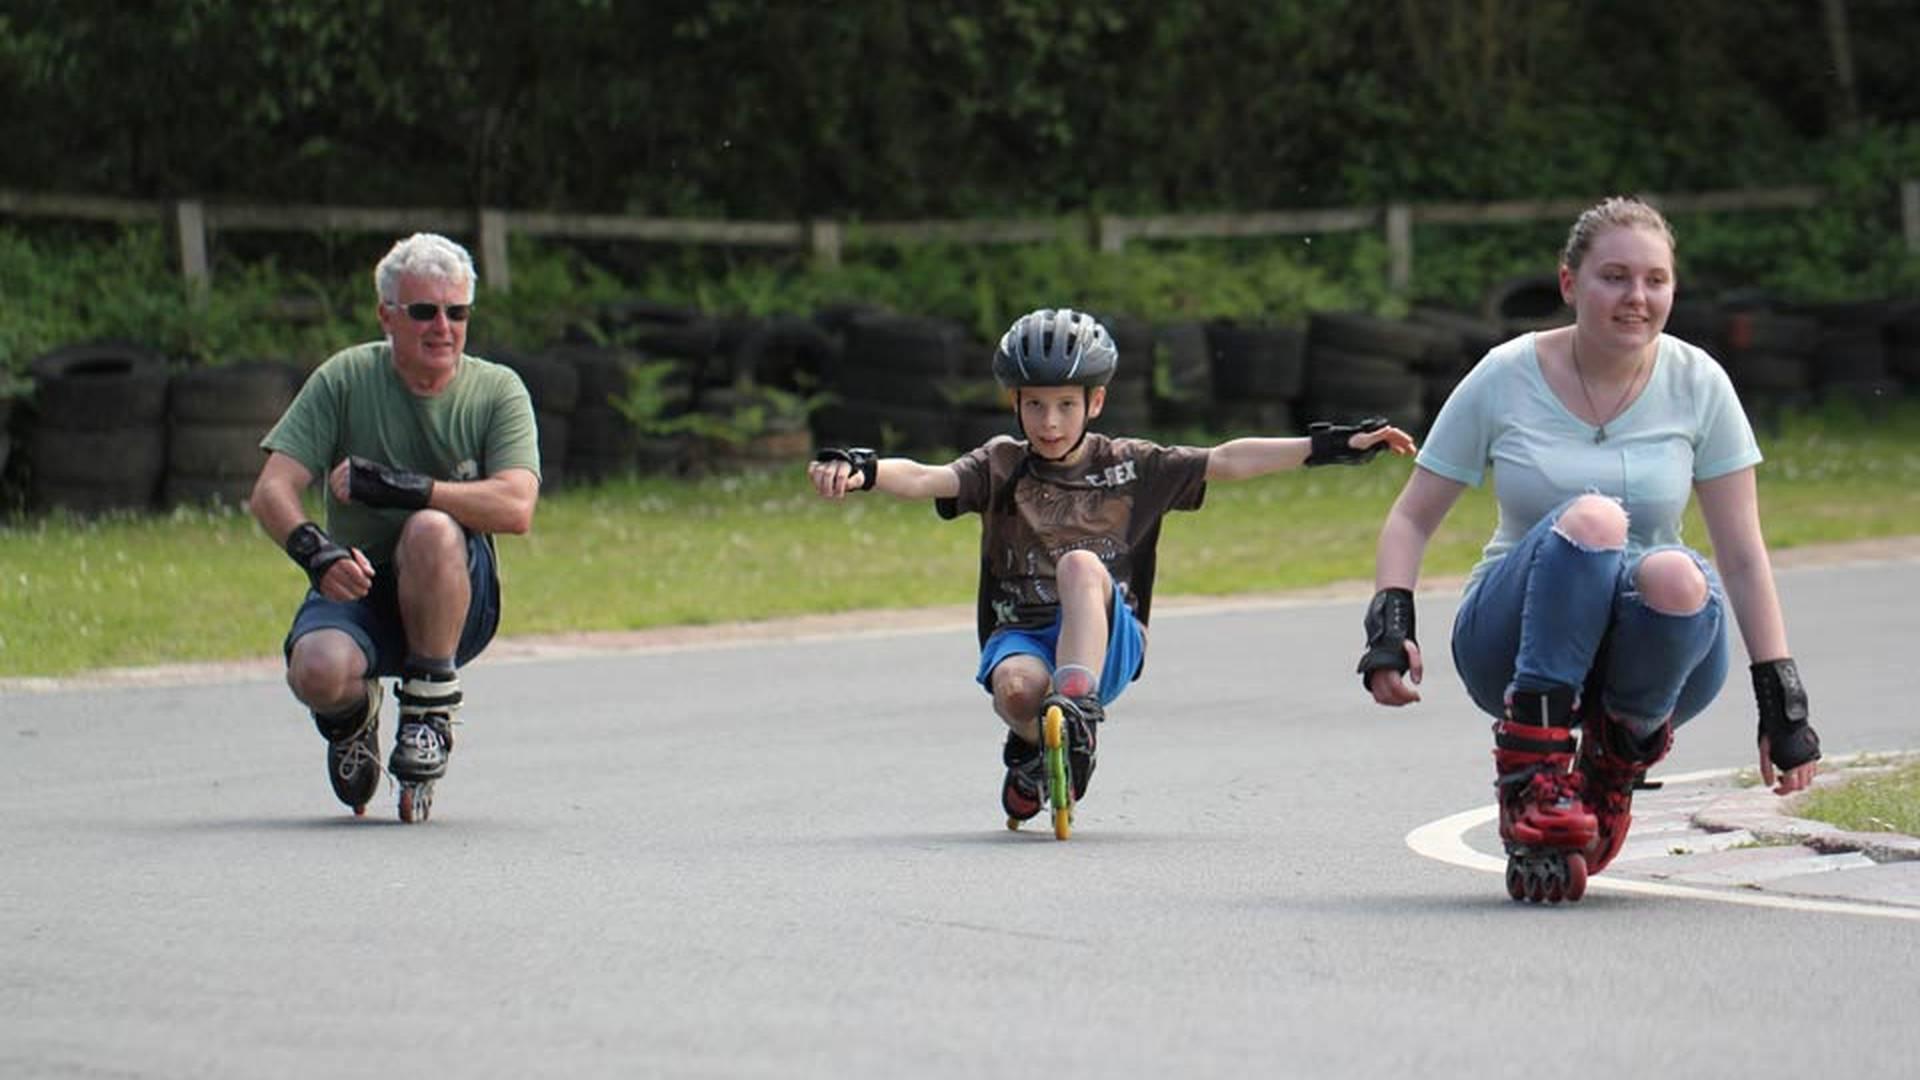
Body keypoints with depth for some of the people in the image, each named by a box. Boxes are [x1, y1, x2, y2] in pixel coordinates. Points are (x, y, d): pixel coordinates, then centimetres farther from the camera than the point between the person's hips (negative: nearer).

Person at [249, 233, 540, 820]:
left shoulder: (496, 390, -3)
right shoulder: (345, 378, -3)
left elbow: (515, 508, -20)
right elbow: (271, 492, -10)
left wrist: (395, 485, -27)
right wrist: (315, 551, -33)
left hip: (456, 603, -1)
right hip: (357, 590, 1)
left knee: (431, 528, -35)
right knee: (318, 671, -33)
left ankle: (430, 707, -15)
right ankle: (353, 715, 8)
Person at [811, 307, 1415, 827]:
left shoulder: (1132, 468, 8)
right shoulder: (1001, 467, 6)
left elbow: (1226, 462, 0)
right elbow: (925, 479, -11)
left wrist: (1328, 448, -10)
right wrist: (862, 471, -33)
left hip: (1108, 642, -1)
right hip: (1020, 637, 1)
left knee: (1081, 564, -32)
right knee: (1017, 687, -36)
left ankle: (1078, 710, -40)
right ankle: (1031, 752, 0)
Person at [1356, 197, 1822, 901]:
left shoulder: (1697, 385, 1)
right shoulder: (1506, 379, -1)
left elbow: (1743, 554, -1)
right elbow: (1412, 520, 4)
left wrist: (1782, 701, -7)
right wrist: (1390, 625, -14)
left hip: (1653, 653, 1)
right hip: (1519, 644, -1)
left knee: (1676, 578, -36)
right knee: (1590, 519, -33)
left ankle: (1618, 764, -8)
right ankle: (1533, 785, -32)